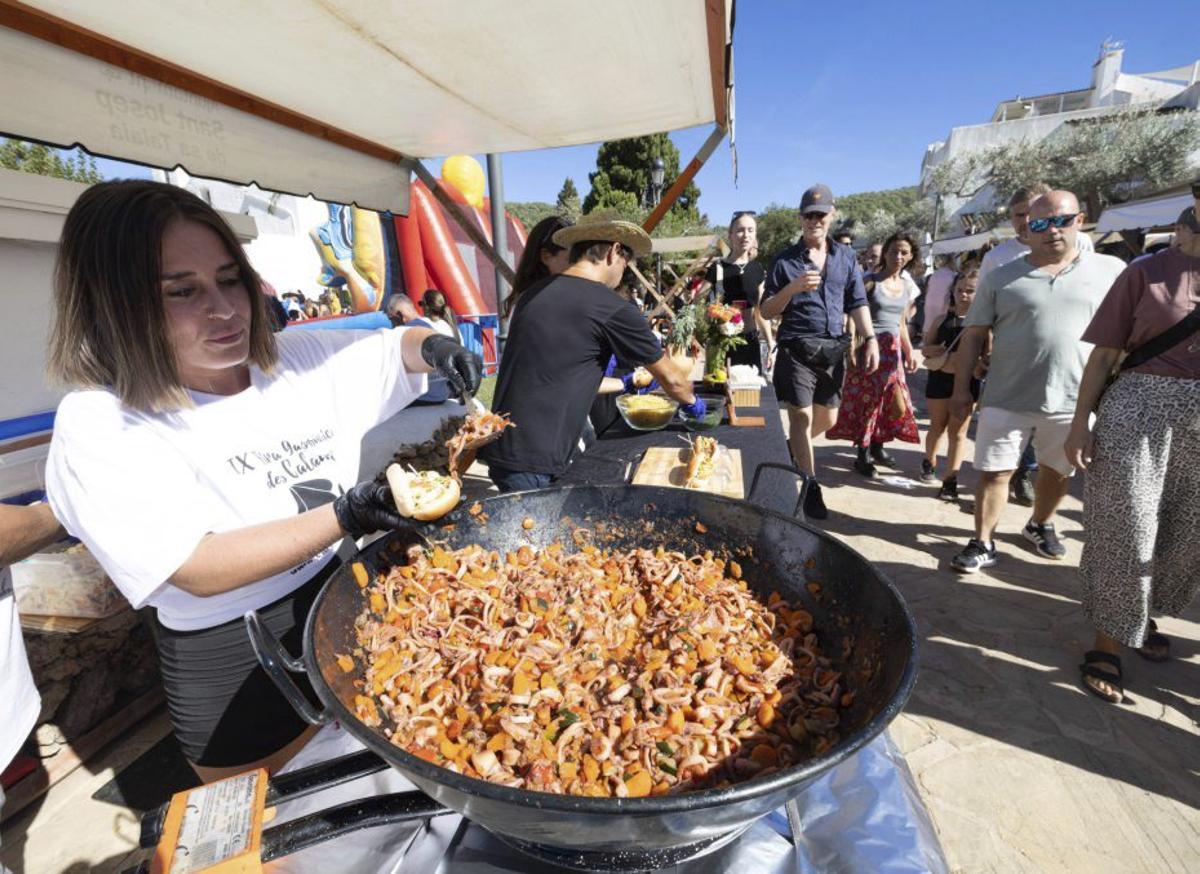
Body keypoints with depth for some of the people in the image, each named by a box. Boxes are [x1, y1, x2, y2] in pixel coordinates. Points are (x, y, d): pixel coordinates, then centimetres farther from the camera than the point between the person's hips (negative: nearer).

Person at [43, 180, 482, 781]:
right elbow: (199, 569, -24)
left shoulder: (297, 359, -3)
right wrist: (348, 515, -35)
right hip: (233, 660, -4)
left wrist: (434, 348, -16)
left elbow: (397, 347, 7)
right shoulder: (99, 426, -17)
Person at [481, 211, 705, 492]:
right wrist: (692, 402, 25)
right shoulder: (612, 308, -11)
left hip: (502, 448, 8)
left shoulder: (534, 293, 11)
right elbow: (670, 379, 3)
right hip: (532, 463, -8)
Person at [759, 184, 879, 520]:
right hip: (797, 350, -4)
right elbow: (766, 311, -1)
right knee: (802, 417, -5)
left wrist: (870, 339, -2)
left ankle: (791, 449, 42)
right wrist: (792, 288, -18)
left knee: (827, 419, 14)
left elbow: (857, 303, 11)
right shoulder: (785, 260, 1)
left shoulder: (846, 257, 11)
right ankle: (811, 488, 5)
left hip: (834, 349, 4)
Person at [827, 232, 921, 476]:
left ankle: (877, 447, 26)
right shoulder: (870, 282, -6)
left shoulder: (908, 287, 12)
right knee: (866, 400, -3)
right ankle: (863, 455, 7)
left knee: (889, 400, 9)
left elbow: (902, 323, 19)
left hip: (892, 349, 6)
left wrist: (909, 352, 16)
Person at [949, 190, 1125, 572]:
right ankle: (983, 544, 14)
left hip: (1075, 400, 2)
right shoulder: (1000, 278, 0)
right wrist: (961, 388, -4)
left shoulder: (1112, 270, 4)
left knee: (1057, 471, 18)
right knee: (994, 472, 2)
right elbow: (973, 335, 0)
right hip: (1007, 399, -2)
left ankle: (1040, 526, 41)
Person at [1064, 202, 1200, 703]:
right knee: (1125, 530, 1)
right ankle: (1108, 641, 14)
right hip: (1139, 410, -4)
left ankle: (1144, 617, 36)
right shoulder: (1147, 273, -2)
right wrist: (1080, 422, -9)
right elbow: (1105, 353, -4)